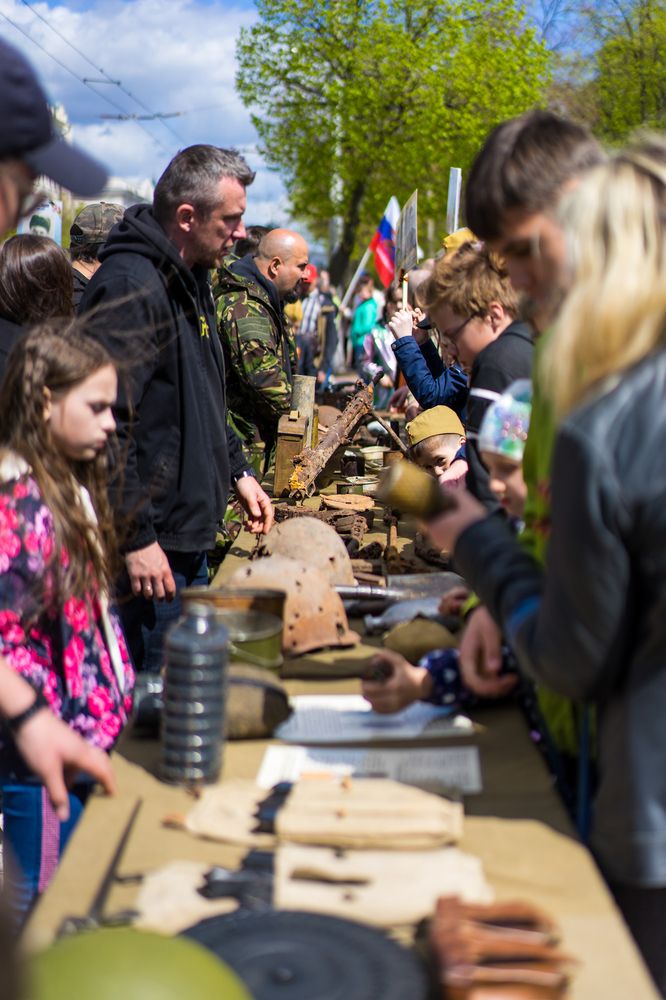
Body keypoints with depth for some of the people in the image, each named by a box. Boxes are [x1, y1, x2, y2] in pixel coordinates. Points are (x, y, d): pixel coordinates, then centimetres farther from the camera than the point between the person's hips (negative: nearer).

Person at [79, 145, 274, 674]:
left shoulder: (191, 281, 14)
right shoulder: (130, 287, -19)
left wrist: (237, 470, 21)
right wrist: (136, 538, -24)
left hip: (190, 534, 10)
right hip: (149, 549, -10)